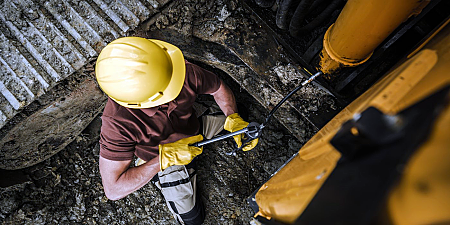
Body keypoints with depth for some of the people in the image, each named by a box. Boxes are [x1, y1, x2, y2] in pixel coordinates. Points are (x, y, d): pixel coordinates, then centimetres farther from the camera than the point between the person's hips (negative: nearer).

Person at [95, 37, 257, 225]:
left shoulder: (185, 72, -34)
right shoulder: (117, 123, -40)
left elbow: (219, 88, -12)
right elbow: (113, 189, -32)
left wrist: (234, 119, -29)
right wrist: (164, 159, -40)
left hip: (194, 129, 4)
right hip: (159, 160, -3)